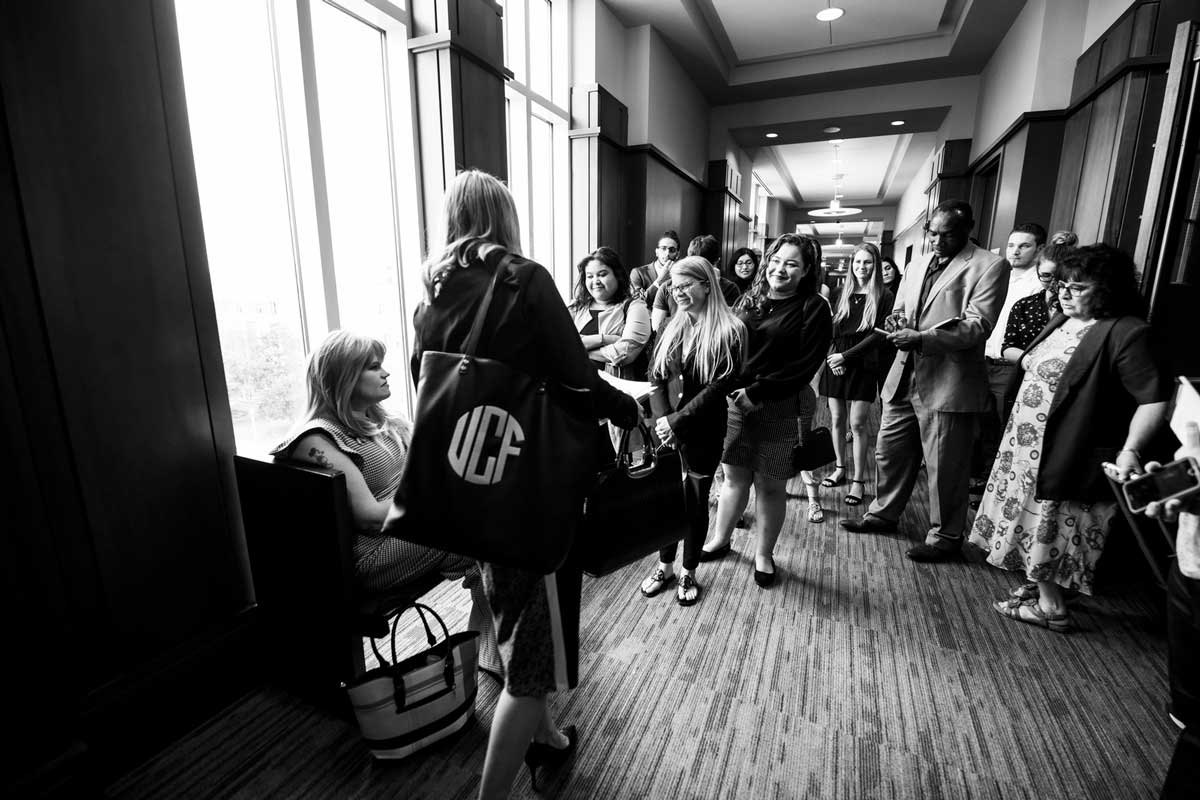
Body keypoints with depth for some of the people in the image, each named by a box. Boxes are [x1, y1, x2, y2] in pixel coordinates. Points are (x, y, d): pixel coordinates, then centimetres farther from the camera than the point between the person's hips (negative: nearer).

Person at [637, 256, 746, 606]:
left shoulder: (729, 331, -8)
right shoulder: (671, 326, 8)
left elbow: (719, 386, -15)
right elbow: (655, 376, 2)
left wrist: (679, 420, -19)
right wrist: (663, 419, -13)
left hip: (703, 431, -4)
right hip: (666, 427, 4)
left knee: (696, 500, 8)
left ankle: (689, 572, 27)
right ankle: (665, 566, 30)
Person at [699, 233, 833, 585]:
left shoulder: (814, 308, -3)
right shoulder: (749, 299, 12)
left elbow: (805, 364, -11)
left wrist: (757, 392, -16)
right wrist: (731, 387, -3)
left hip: (779, 408, -3)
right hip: (733, 401, 4)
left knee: (769, 485, 7)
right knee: (734, 477, 13)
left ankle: (764, 555, 27)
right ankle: (719, 540, 33)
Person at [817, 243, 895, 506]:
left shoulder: (884, 297, -1)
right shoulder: (843, 294, 10)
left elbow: (877, 335, -7)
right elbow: (831, 329, 8)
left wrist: (846, 355, -14)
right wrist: (831, 357, -8)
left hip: (862, 365, -3)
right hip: (835, 363, 4)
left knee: (857, 424, -4)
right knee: (837, 419, 9)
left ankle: (859, 480, 5)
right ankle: (840, 468, 24)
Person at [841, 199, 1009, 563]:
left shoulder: (989, 266, -5)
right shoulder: (917, 266, 15)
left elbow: (978, 325, -13)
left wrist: (923, 338, -26)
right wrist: (899, 320, -1)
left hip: (948, 383, -6)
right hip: (905, 377, 6)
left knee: (945, 467, 5)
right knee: (889, 452, 15)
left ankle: (945, 536, 24)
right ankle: (883, 513, 34)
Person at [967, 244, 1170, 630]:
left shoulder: (1125, 333, -17)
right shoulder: (1063, 320, 8)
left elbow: (1155, 397, -22)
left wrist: (1130, 449, -29)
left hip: (1067, 455, -8)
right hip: (1029, 444, 8)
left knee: (1048, 528, 4)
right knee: (1035, 523, 18)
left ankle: (1052, 607, 21)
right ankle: (1036, 585, 34)